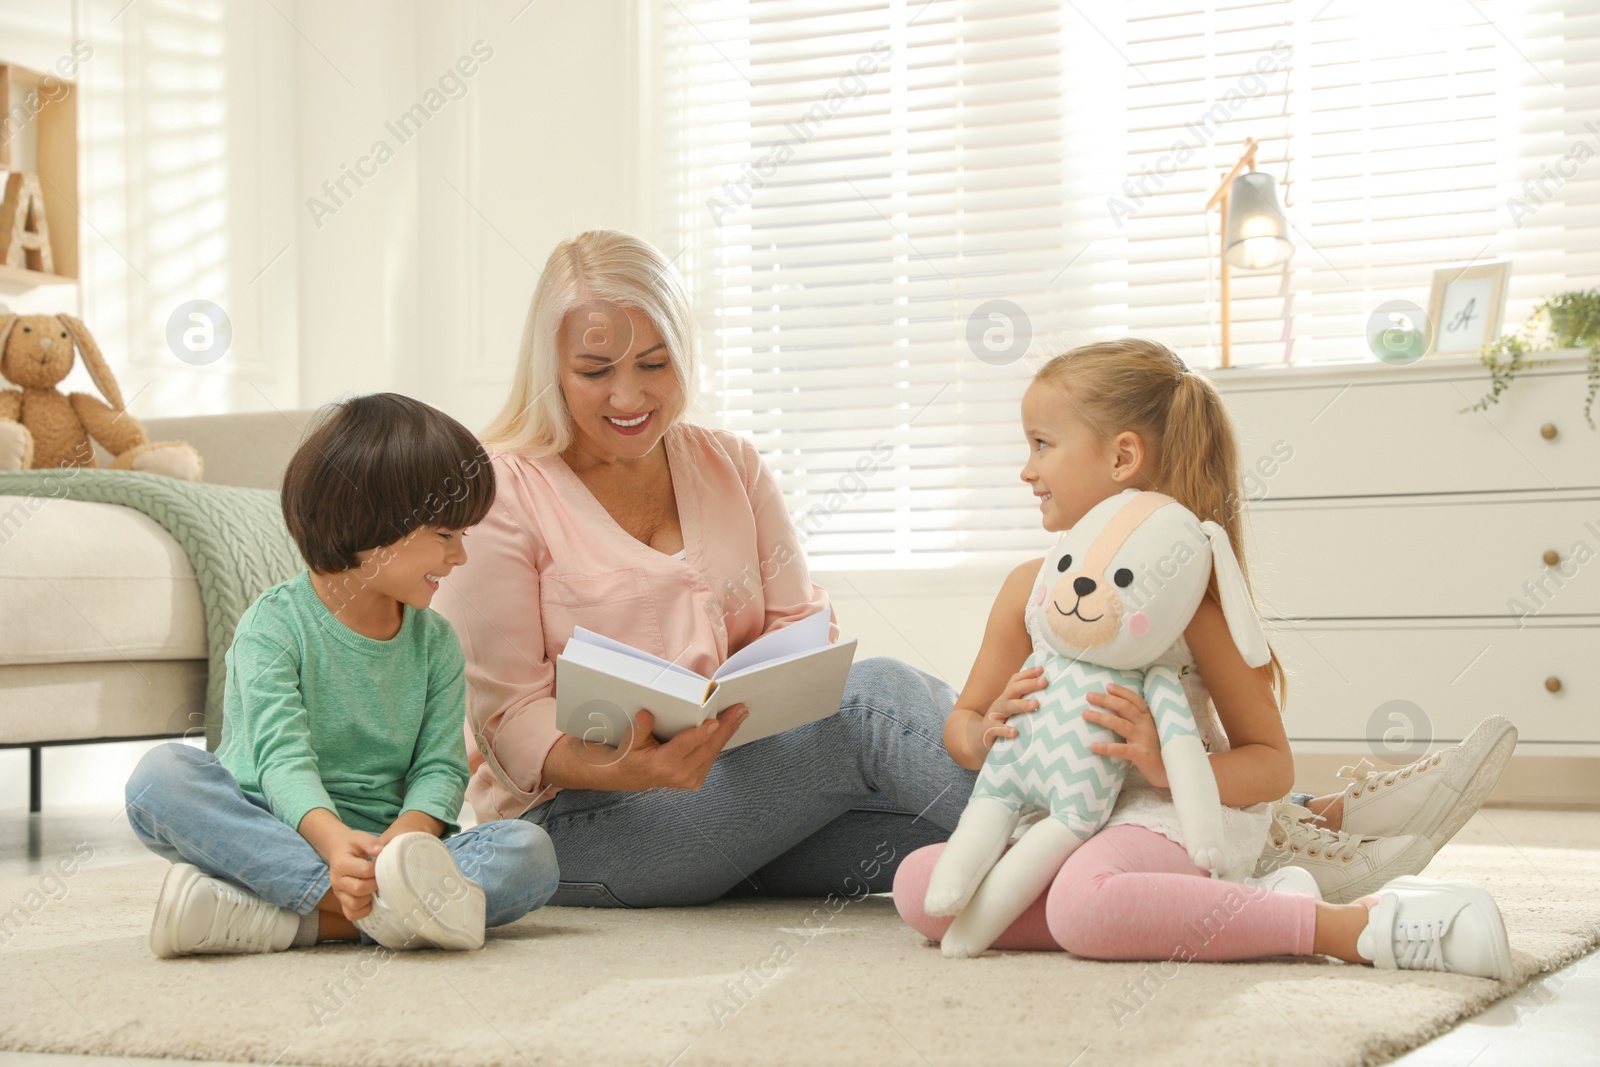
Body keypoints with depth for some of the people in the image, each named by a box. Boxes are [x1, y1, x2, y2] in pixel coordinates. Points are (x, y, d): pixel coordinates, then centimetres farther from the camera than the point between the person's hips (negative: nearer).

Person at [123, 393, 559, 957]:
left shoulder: (435, 641, 11)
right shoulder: (275, 622, -4)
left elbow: (440, 767, 1)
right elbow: (283, 756, -18)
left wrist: (403, 839, -23)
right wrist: (333, 840, -39)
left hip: (383, 837, 3)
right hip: (269, 832, -3)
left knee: (532, 853, -22)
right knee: (162, 773, -31)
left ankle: (283, 922, -35)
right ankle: (382, 906, -44)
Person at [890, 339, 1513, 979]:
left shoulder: (1193, 594, -8)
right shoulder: (1030, 587, 9)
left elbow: (1272, 765, -5)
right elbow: (960, 723, 16)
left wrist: (1168, 765, -24)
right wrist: (983, 736, -10)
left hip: (1176, 815, -7)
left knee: (1083, 907, -39)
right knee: (918, 883, -16)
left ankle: (1357, 926, -30)